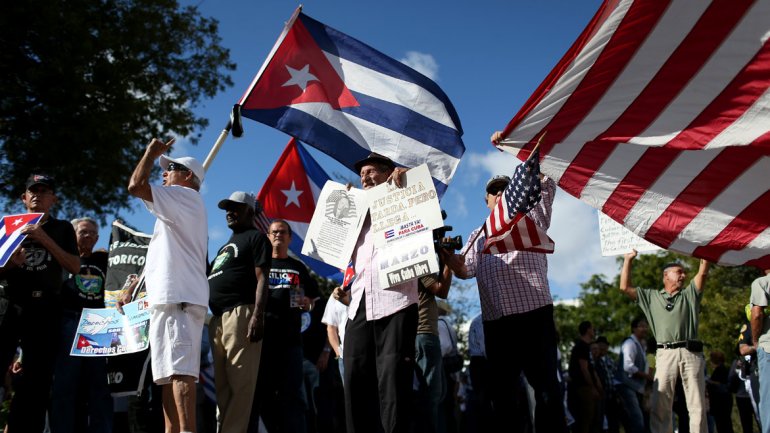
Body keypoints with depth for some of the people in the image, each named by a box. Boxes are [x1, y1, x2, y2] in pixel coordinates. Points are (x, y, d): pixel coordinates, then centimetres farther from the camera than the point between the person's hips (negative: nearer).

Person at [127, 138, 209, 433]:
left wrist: (151, 152, 5)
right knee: (169, 373, 6)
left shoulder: (185, 196, 1)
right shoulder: (180, 207, 30)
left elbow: (135, 186, -11)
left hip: (178, 298, -10)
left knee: (179, 369, -18)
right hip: (171, 298, 10)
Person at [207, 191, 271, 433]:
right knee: (222, 384, 10)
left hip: (241, 314, -9)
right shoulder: (226, 246, 29)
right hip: (218, 319, 10)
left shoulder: (256, 238, 3)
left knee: (239, 383, -11)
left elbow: (261, 279, -8)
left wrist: (258, 315, -20)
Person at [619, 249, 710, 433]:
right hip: (665, 354, -1)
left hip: (691, 353, 1)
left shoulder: (690, 293, 20)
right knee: (659, 405, -4)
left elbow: (703, 273, 9)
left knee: (698, 405, 0)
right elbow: (625, 287, 13)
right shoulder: (651, 296, 18)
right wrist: (628, 260, 14)